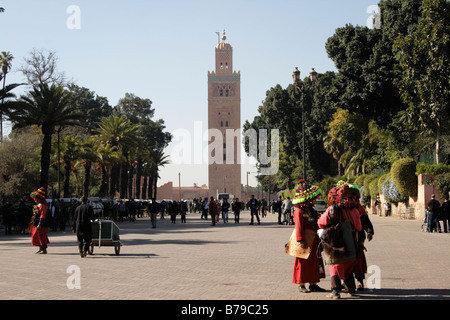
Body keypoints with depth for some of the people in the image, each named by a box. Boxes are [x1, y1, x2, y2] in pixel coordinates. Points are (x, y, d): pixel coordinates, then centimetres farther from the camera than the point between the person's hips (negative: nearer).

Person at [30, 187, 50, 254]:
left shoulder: (42, 205, -19)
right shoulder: (38, 205, 14)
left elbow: (42, 216, -24)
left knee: (42, 236, -5)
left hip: (42, 225, -11)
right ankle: (40, 249, 29)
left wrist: (39, 225, -27)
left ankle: (44, 250, 1)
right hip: (37, 224, 11)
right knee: (37, 236, 18)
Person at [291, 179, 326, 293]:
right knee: (303, 263, -1)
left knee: (315, 262, 12)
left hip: (314, 242, 9)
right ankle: (301, 285, 8)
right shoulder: (299, 212, -14)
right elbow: (299, 227, -21)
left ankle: (313, 284, 20)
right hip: (305, 242, -9)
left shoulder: (312, 211, 14)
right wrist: (301, 240, -26)